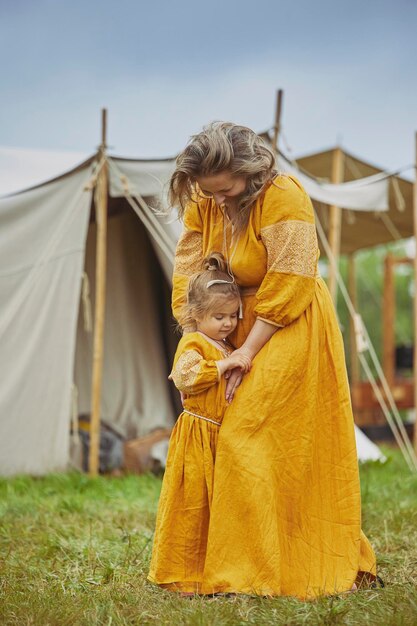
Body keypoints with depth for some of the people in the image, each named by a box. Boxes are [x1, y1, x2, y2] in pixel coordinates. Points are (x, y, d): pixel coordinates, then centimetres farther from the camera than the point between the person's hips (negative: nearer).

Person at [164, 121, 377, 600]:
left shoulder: (284, 198, -21)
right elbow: (187, 274, 1)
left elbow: (286, 291, -22)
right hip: (240, 327, 8)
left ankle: (248, 573, -8)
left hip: (290, 331, -7)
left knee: (247, 440, -14)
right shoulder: (203, 204, 0)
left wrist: (245, 354, -21)